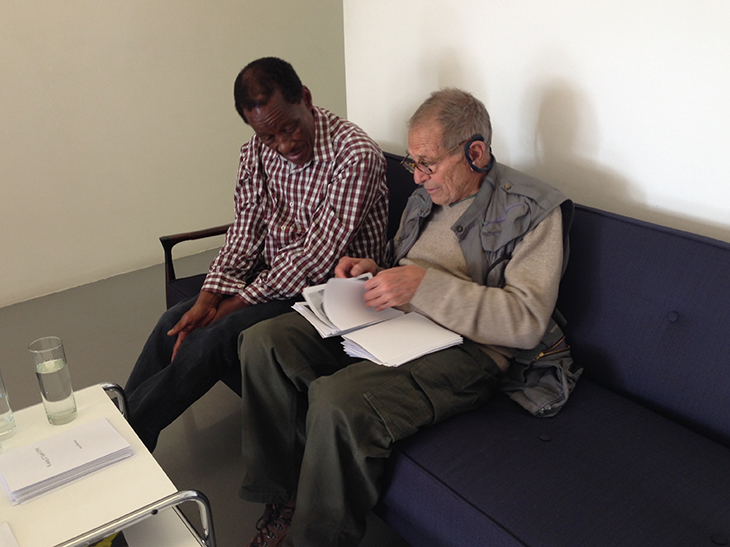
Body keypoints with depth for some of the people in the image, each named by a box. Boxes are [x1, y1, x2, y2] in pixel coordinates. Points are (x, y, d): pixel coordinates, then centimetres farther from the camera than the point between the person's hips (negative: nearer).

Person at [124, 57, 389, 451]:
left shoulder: (355, 155, -22)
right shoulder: (256, 152, 0)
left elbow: (316, 259, -23)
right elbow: (245, 233, 4)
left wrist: (235, 304, -18)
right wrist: (209, 296, -11)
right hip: (268, 277, 7)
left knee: (217, 338, -21)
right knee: (174, 325, -7)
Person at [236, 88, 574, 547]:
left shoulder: (535, 211, -7)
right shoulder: (426, 197, 17)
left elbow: (527, 322, -17)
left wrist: (424, 285, -23)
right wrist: (374, 272, 5)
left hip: (465, 350, -8)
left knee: (338, 399, -33)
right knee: (264, 342, -8)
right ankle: (283, 494, 4)